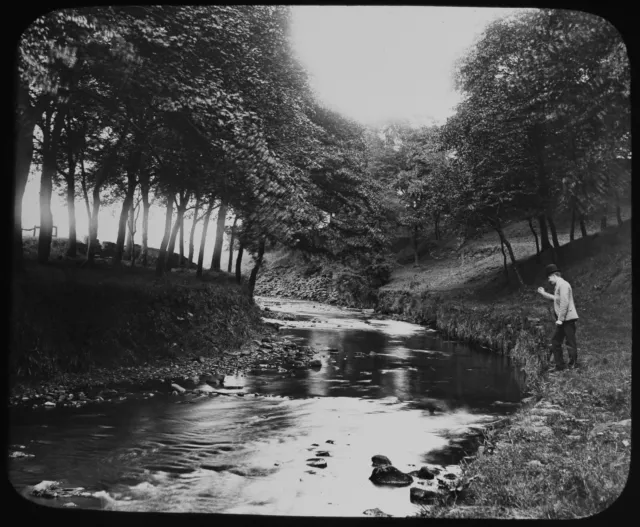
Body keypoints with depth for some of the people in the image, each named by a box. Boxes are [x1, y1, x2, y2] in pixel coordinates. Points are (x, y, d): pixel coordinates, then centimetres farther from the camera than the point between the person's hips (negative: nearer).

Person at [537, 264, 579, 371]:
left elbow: (564, 303, -21)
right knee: (555, 341, 12)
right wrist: (544, 293, 33)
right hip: (562, 320, 10)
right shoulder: (559, 285, 17)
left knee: (570, 343, -5)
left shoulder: (563, 284, -14)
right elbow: (556, 299, 30)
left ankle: (573, 366, 0)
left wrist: (560, 319, -20)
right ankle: (559, 366, 17)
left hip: (567, 319, -10)